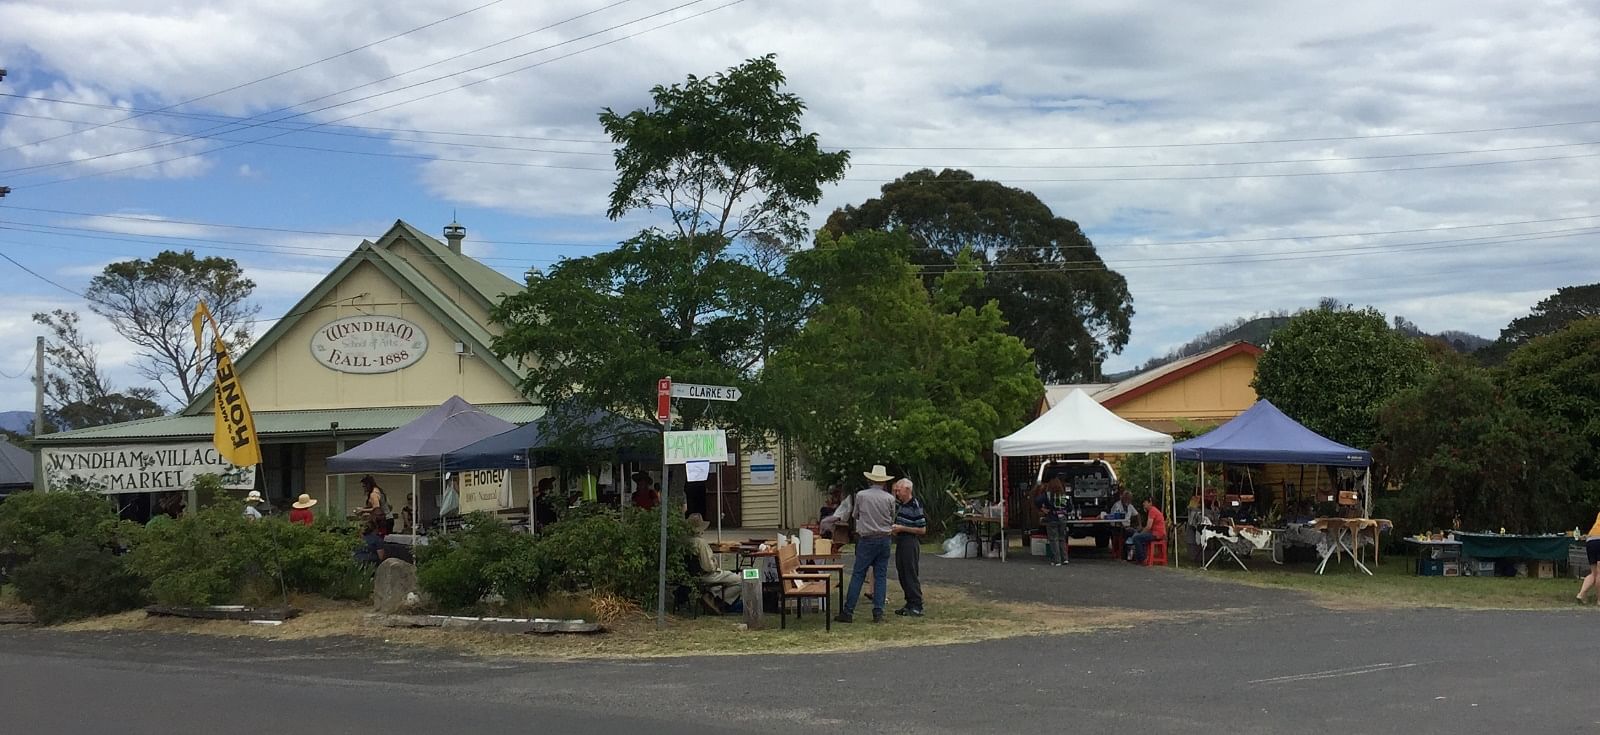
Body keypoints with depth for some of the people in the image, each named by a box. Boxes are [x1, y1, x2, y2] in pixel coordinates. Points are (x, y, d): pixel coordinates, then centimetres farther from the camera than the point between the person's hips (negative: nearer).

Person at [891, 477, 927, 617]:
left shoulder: (915, 506, -15)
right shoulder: (900, 504, 10)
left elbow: (922, 530, -16)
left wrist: (902, 528, -17)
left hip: (911, 542, -9)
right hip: (900, 542, 9)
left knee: (911, 575, -7)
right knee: (902, 574, 11)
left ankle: (917, 606, -3)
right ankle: (910, 604, 17)